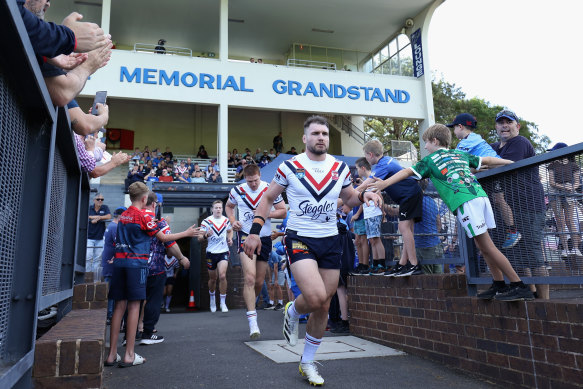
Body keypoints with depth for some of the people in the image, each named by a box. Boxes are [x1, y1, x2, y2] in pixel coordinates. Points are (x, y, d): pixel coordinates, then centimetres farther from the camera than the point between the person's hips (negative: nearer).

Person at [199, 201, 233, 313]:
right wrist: (206, 235, -26)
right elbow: (199, 238, -4)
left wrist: (230, 238, 4)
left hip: (223, 252, 0)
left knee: (222, 276, -17)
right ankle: (212, 298, 38)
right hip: (211, 253, 0)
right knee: (212, 279, 11)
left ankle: (223, 302, -6)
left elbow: (230, 231, 24)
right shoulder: (206, 221, -4)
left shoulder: (226, 221, 4)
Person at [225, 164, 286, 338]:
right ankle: (253, 322, -17)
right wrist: (232, 221, -1)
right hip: (245, 235, -2)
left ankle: (250, 304, 41)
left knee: (259, 282, 11)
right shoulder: (237, 190, -1)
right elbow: (229, 206, 18)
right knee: (249, 278, -18)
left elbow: (283, 212, 0)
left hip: (265, 237, 2)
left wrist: (267, 213, -17)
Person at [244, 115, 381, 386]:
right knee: (315, 298, -24)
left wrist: (363, 196, -5)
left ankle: (307, 363, 28)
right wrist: (255, 231, -6)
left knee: (323, 307, 8)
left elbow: (349, 198, 18)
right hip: (299, 239, -4)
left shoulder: (340, 168, 5)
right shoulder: (289, 167, -4)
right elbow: (268, 198, 4)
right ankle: (292, 312, 15)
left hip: (331, 241, 4)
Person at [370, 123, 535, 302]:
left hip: (465, 202, -7)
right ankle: (499, 285, 17)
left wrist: (385, 183, -3)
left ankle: (519, 286, -3)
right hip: (481, 195, 7)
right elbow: (487, 160, 33)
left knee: (487, 246, -4)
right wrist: (512, 162, 45)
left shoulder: (430, 160, 10)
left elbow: (407, 172, 0)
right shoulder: (461, 155, 26)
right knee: (482, 244, 14)